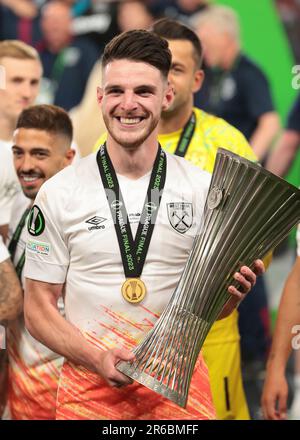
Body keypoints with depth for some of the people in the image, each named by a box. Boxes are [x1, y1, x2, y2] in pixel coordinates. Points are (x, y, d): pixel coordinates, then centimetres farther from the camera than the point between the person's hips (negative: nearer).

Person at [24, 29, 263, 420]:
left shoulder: (203, 189, 2)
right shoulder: (59, 193, -2)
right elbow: (39, 309, 0)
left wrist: (232, 292, -15)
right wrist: (98, 358, -17)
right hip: (90, 385, -1)